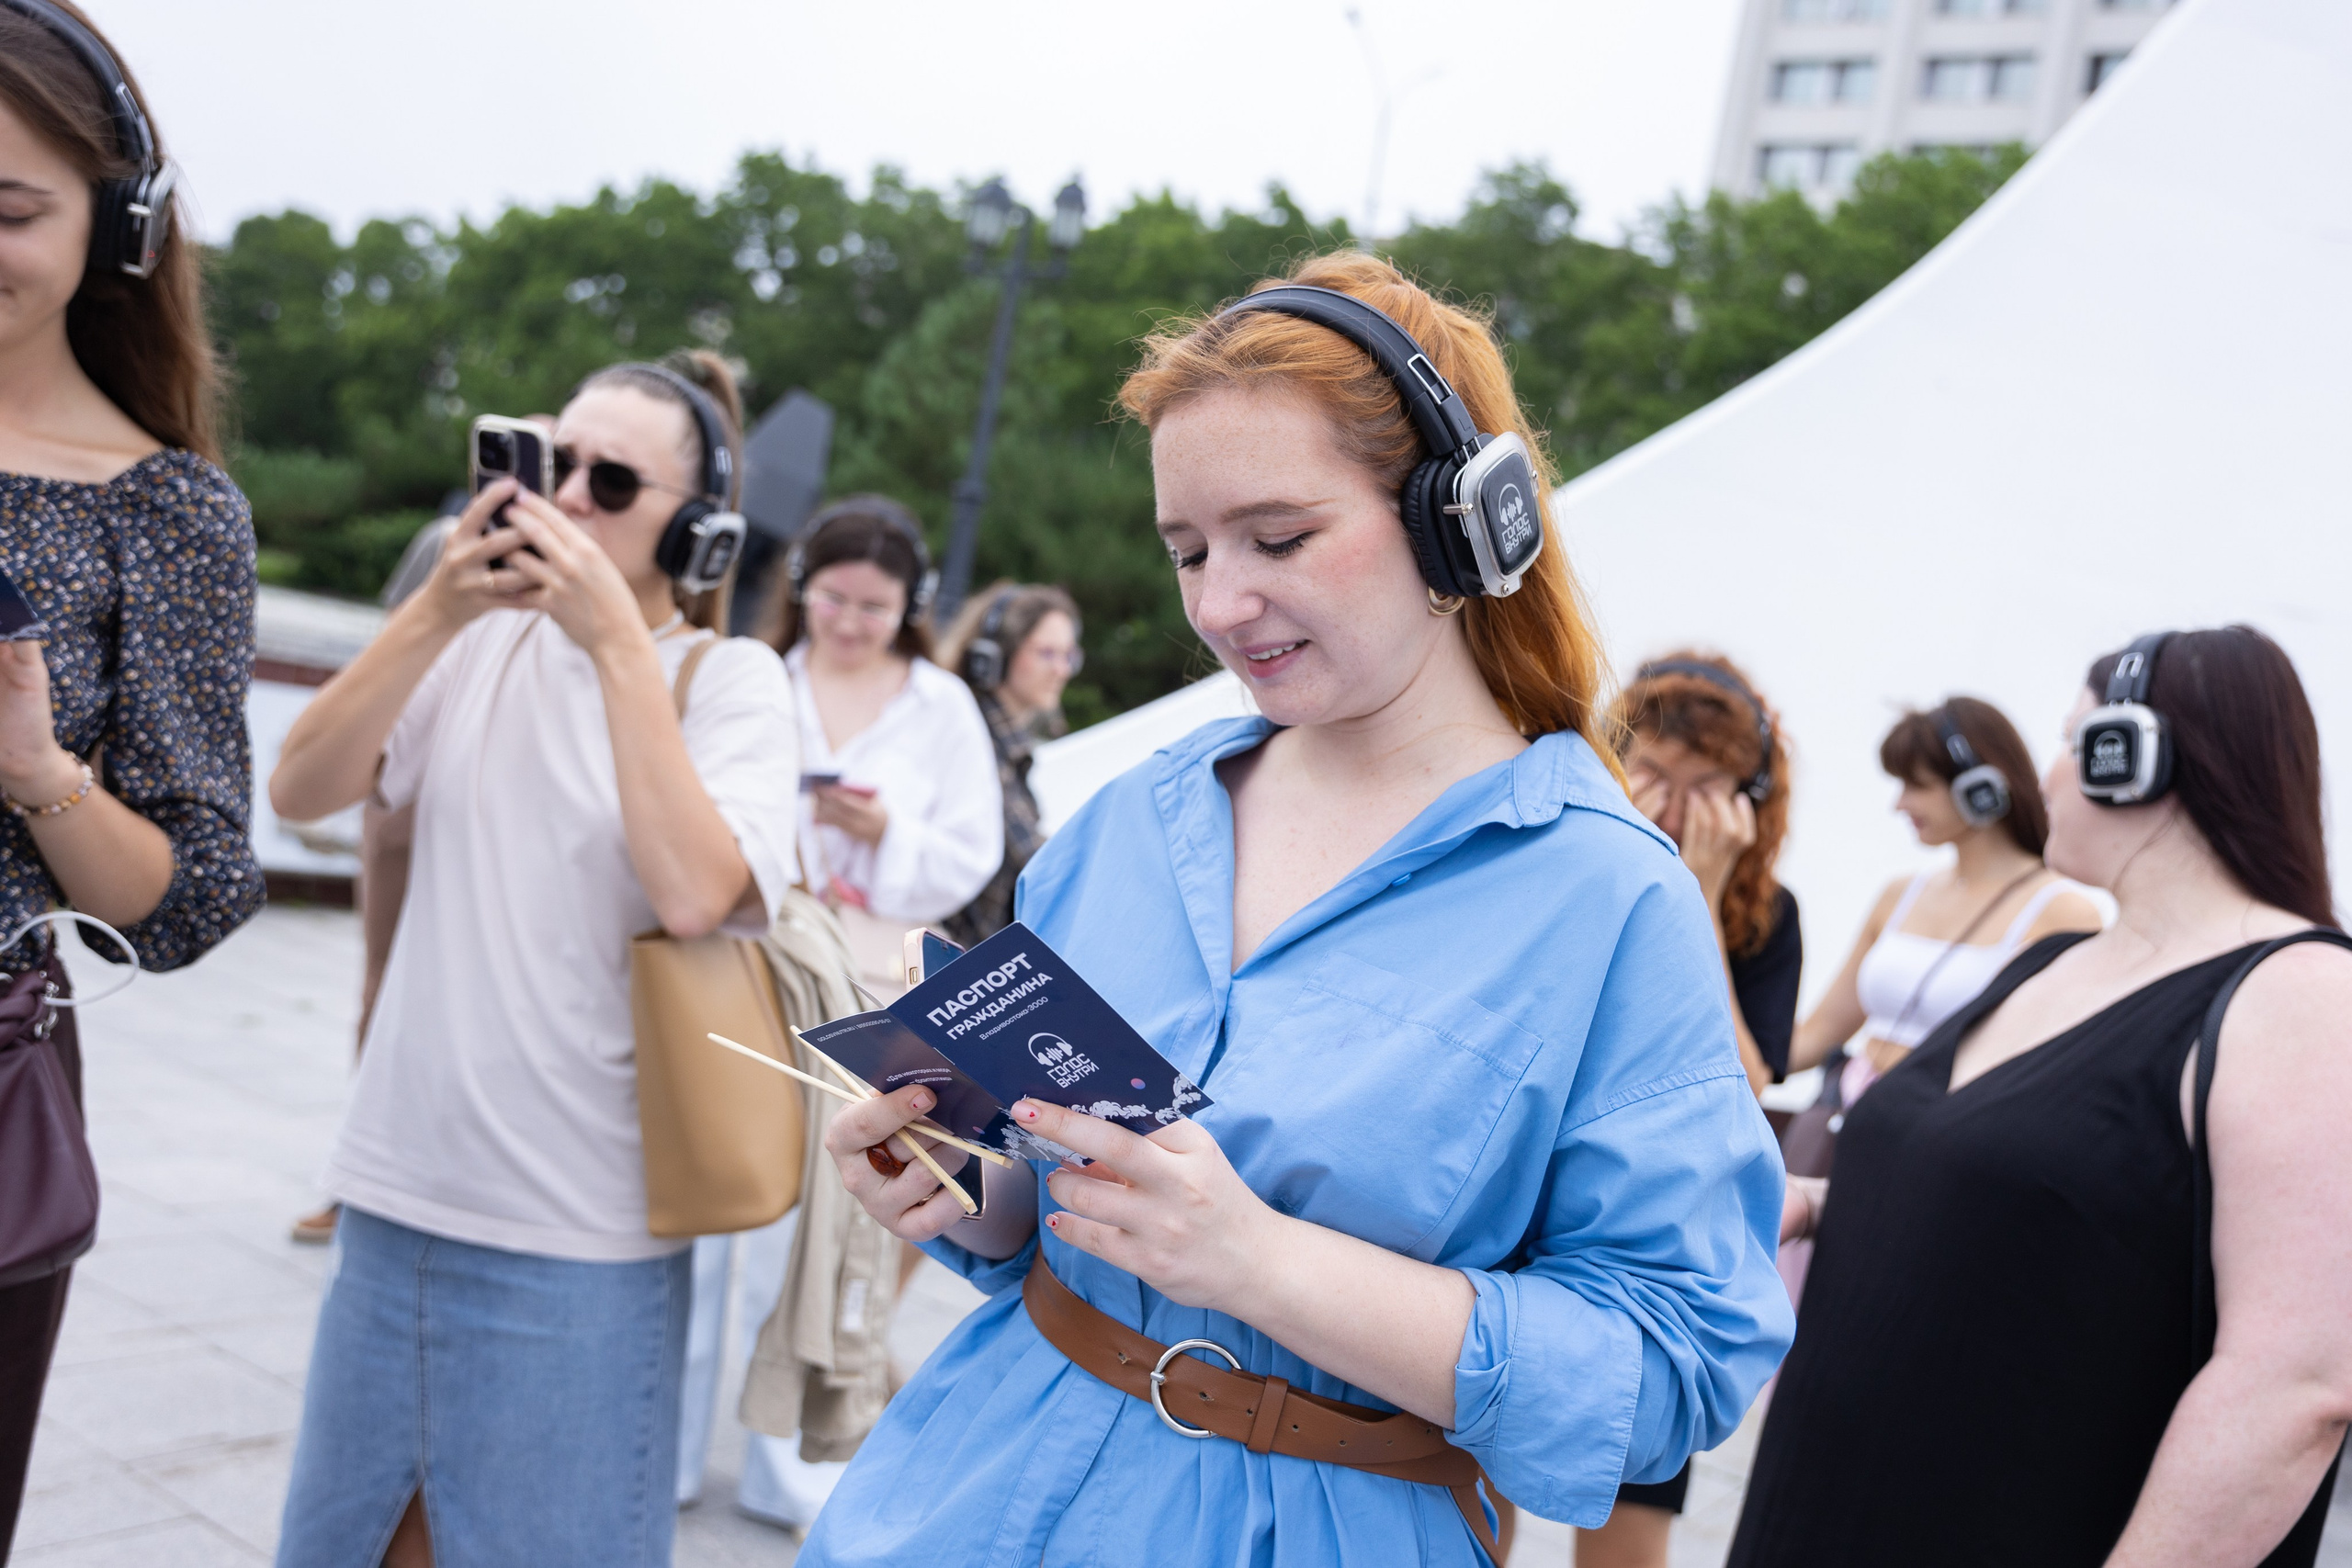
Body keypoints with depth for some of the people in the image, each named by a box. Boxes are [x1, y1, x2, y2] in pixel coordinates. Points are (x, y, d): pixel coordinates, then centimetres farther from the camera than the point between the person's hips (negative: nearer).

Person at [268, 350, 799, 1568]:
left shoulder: (729, 678, -5)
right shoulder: (485, 640, 5)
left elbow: (693, 894, -21)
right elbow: (298, 789, -4)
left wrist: (618, 640, -18)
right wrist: (436, 611, -14)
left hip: (578, 1228, -4)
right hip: (399, 1188, 4)